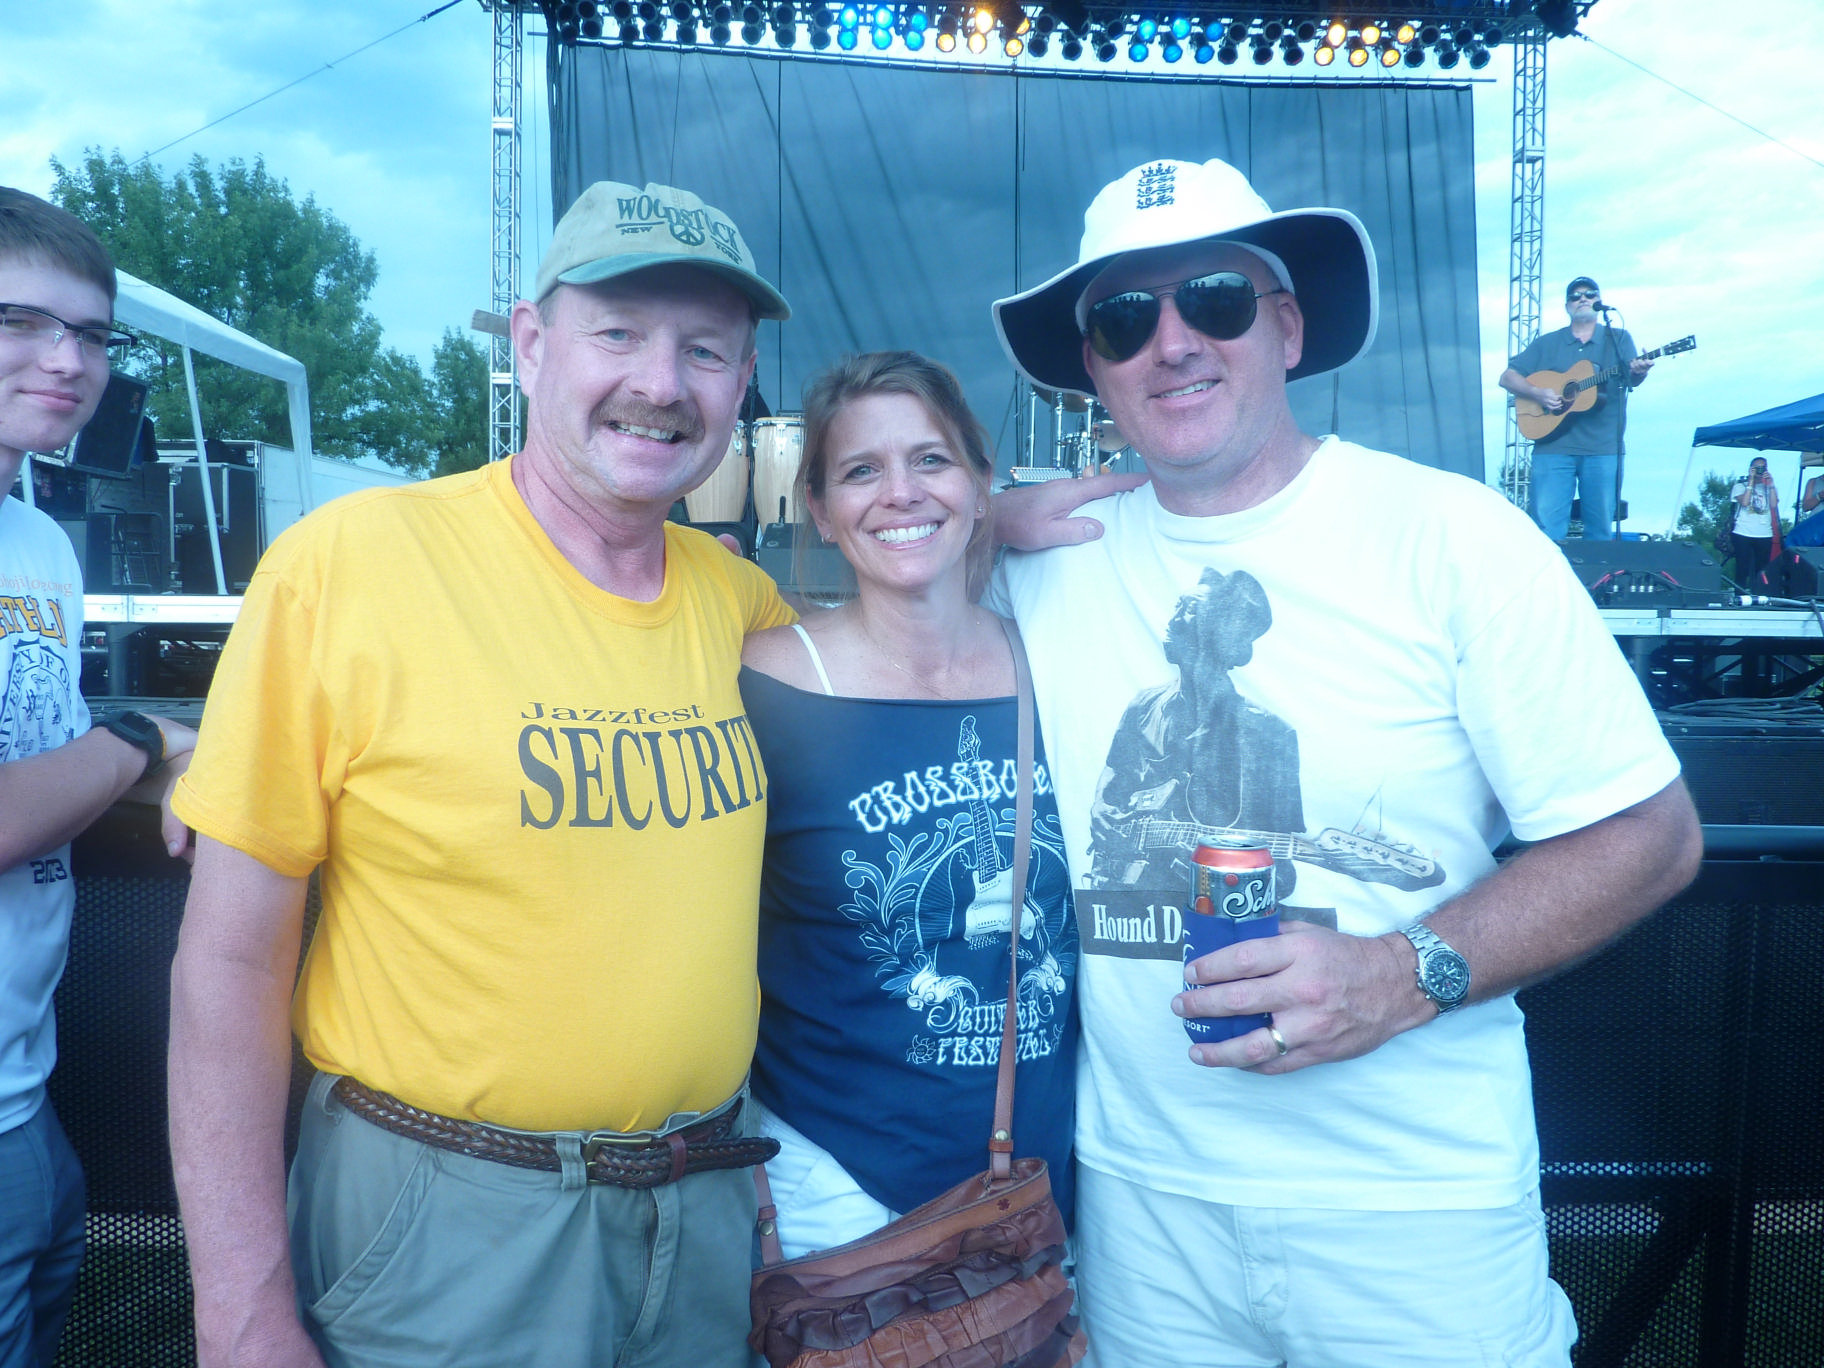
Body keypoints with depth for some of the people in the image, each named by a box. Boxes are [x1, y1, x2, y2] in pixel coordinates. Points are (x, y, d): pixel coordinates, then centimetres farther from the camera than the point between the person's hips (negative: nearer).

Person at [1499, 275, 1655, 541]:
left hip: (1603, 448, 0)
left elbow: (1631, 379, -1)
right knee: (1547, 527, -8)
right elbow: (1507, 378, 10)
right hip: (1553, 446, 0)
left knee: (1601, 531, 0)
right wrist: (1536, 392, -9)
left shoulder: (1618, 339, 13)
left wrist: (1638, 372, -26)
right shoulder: (1547, 343, 15)